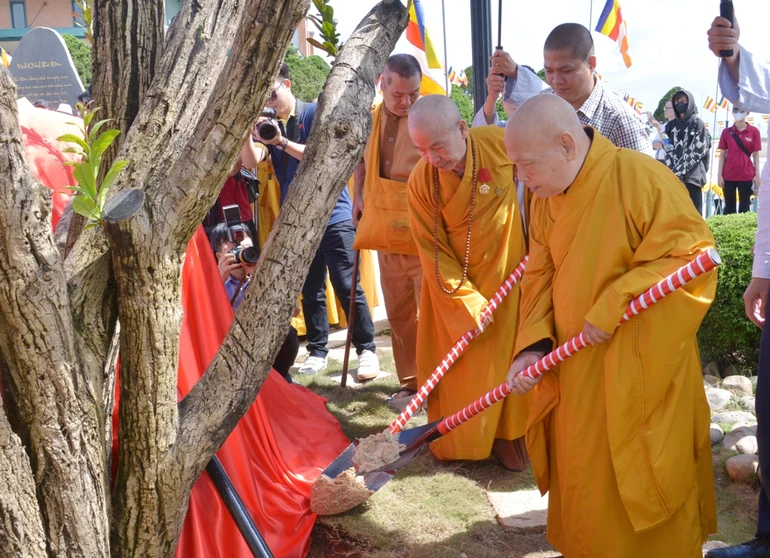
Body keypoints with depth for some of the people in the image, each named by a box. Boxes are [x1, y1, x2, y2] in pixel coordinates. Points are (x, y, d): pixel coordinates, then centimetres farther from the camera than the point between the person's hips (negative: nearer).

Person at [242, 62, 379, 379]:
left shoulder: (314, 113, -4)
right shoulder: (266, 124, 7)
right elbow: (251, 161, -6)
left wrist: (282, 142, -25)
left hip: (333, 214, -4)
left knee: (346, 286, -5)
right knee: (310, 289, 9)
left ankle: (367, 350, 4)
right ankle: (317, 350, 18)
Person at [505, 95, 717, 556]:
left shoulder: (640, 177, -17)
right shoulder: (545, 198, 4)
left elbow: (692, 258, -19)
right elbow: (539, 277, 7)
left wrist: (611, 310, -21)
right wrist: (532, 345, -8)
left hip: (639, 374, -6)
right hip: (577, 370, 6)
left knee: (637, 487, 6)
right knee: (583, 482, 15)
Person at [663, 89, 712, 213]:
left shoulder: (697, 124, 3)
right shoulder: (670, 125, 16)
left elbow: (697, 150, -6)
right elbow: (668, 150, 9)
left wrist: (679, 169, -12)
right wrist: (674, 169, -7)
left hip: (692, 174, -4)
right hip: (673, 175, 4)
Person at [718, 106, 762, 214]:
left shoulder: (754, 131, 0)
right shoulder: (726, 132, 4)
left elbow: (756, 155, 2)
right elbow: (722, 155, 4)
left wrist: (757, 175, -4)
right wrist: (720, 175, -1)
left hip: (747, 176, -1)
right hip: (728, 176, 1)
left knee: (744, 208, 3)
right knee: (729, 207, 6)